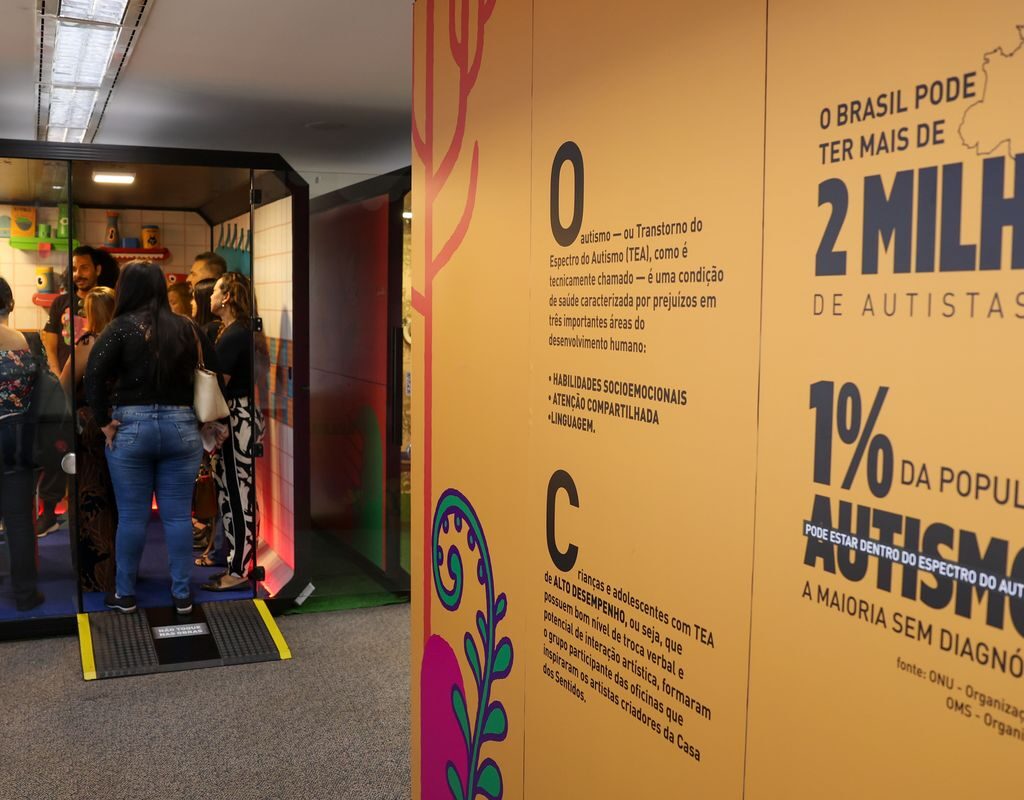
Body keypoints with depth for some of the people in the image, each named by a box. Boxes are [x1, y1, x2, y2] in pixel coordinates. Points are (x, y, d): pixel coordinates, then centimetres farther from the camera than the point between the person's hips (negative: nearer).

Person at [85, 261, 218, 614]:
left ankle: (125, 594, 19)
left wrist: (103, 421, -8)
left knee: (132, 516, 7)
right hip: (182, 426, 2)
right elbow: (215, 370, 5)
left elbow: (93, 375, -16)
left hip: (131, 427, -2)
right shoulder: (187, 327, 5)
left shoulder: (122, 326, -4)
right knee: (178, 515, 7)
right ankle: (182, 595, 14)